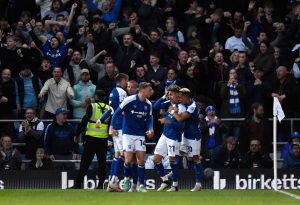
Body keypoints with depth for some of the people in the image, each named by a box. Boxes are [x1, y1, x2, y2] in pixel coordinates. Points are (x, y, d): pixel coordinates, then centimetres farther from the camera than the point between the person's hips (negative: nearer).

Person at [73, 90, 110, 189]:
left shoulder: (92, 106, -4)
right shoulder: (108, 108, 6)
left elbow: (84, 121, -7)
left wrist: (77, 134, -1)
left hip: (91, 137, -3)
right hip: (103, 139, 3)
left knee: (85, 162, 0)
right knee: (102, 162, 9)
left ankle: (78, 183, -1)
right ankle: (101, 184, 4)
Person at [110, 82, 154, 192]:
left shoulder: (148, 104, 2)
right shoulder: (129, 100, -13)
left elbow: (149, 119, 10)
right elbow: (117, 113, -8)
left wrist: (150, 130, -10)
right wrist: (112, 127, -13)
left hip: (140, 134, 4)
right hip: (128, 134, -4)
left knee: (141, 159, -2)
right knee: (128, 159, -9)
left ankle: (141, 185, 4)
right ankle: (126, 178, 19)